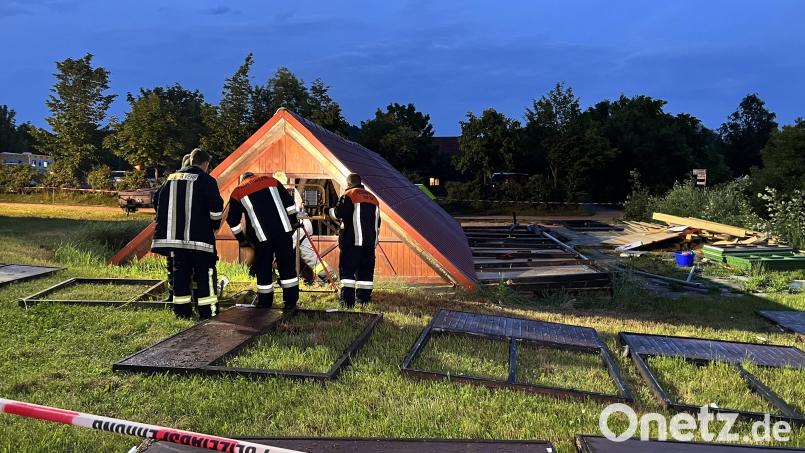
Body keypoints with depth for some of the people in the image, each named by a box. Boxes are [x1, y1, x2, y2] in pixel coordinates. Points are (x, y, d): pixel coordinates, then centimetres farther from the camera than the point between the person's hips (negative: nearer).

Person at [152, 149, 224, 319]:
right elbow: (216, 208, -11)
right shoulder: (206, 180, -7)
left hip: (175, 236, 5)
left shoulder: (171, 179, 12)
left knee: (180, 273, 12)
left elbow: (161, 205, 15)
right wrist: (214, 225, 8)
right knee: (205, 274, 0)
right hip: (199, 237, -5)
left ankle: (182, 311, 16)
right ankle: (208, 312, 0)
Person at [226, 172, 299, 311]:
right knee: (287, 265, 8)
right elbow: (289, 202, 12)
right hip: (284, 230, 1)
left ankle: (265, 304, 18)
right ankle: (291, 301, 8)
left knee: (263, 270, 11)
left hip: (262, 236, -1)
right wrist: (293, 221, 22)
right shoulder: (270, 180, 16)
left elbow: (233, 220, 15)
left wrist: (241, 239, 25)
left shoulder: (237, 192, 14)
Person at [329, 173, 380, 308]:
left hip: (352, 242, -6)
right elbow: (377, 222, 21)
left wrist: (331, 211, 12)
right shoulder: (373, 198, 17)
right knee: (366, 271, 9)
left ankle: (347, 301, -8)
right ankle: (364, 300, 8)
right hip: (370, 241, 6)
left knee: (347, 270, -2)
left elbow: (338, 214, -9)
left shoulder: (349, 195, -4)